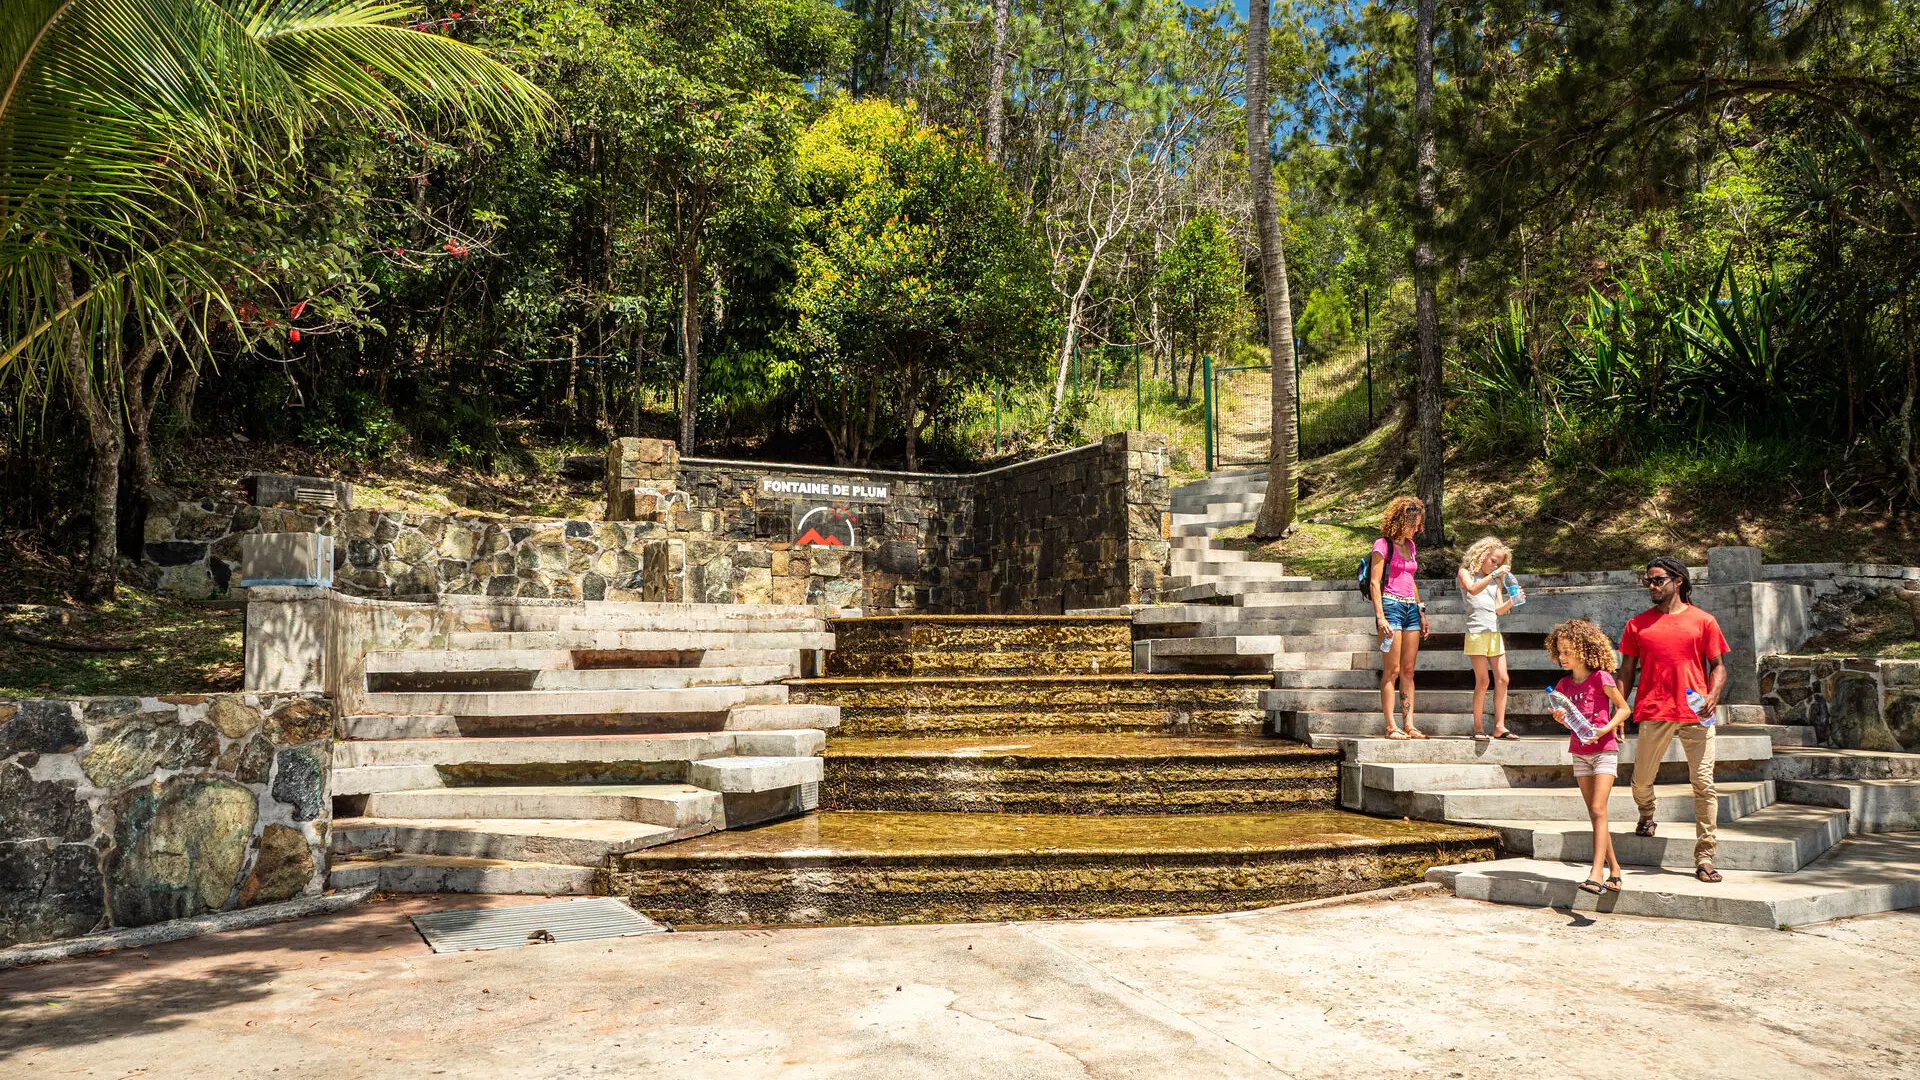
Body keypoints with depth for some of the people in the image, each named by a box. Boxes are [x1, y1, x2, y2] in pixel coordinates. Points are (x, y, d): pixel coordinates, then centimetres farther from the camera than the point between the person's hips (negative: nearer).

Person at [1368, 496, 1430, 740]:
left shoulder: (1410, 545, 17)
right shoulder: (1383, 545, -5)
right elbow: (1374, 583, -10)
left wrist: (1421, 613, 21)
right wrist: (1380, 617, -17)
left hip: (1411, 608, 7)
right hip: (1391, 605, -7)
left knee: (1408, 671, 5)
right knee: (1392, 670, -8)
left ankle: (1410, 726, 6)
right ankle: (1391, 727, -7)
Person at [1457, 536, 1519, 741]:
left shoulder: (1496, 580, 19)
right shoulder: (1466, 573, 4)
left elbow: (1499, 609, 12)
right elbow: (1472, 589, -19)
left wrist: (1512, 601, -7)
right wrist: (1494, 574, -23)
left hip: (1494, 632, 6)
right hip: (1476, 631, -6)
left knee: (1502, 679, 2)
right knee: (1483, 680, -8)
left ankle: (1499, 726, 8)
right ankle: (1477, 728, -1)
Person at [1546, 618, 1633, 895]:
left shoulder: (1600, 678, -9)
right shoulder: (1564, 684, 9)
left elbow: (1624, 709, -4)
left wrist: (1606, 728, -17)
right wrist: (1561, 718, -5)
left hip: (1604, 750, -6)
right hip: (1580, 753, 6)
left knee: (1598, 810, -15)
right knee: (1594, 814, 8)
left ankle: (1596, 874, -20)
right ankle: (1613, 868, 18)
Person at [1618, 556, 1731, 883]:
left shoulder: (1703, 621, 7)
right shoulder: (1637, 624, 11)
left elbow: (1718, 666, 8)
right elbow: (1627, 671, 12)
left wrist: (1713, 697, -10)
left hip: (1696, 713, -1)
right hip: (1653, 713, 2)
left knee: (1704, 784, -4)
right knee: (1641, 779, 6)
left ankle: (1704, 858, 1)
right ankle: (1646, 816, 41)